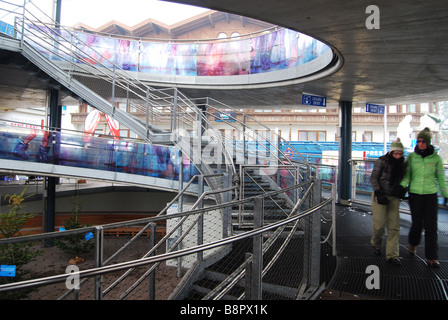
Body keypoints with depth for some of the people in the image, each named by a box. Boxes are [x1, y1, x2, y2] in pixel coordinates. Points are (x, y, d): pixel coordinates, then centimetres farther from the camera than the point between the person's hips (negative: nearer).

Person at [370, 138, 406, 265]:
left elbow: (402, 179, 18)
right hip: (380, 196, -4)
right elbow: (373, 178, -8)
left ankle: (392, 255, 4)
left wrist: (402, 191, 2)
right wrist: (378, 193, -17)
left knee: (394, 227, -2)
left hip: (394, 197, 4)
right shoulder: (382, 161, -8)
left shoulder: (402, 164, 6)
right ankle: (376, 243, 25)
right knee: (379, 224, -6)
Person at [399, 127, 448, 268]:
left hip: (431, 194, 0)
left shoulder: (436, 158, 0)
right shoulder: (412, 157, 1)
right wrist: (402, 187, -15)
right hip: (415, 194, 0)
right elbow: (407, 175, 1)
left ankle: (431, 257, 5)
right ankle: (413, 243, 37)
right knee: (417, 222, 5)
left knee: (431, 225, -3)